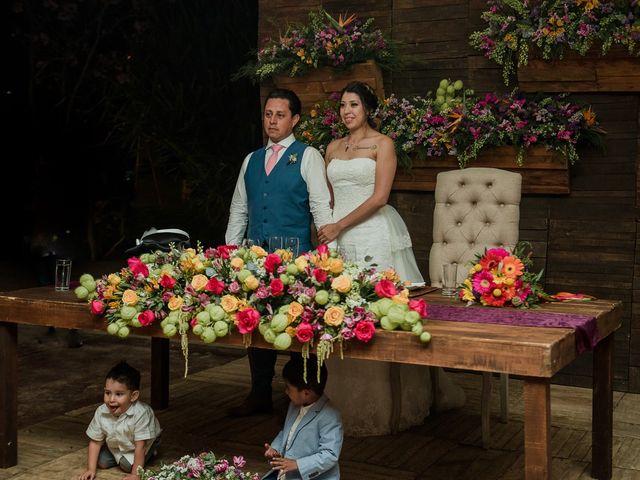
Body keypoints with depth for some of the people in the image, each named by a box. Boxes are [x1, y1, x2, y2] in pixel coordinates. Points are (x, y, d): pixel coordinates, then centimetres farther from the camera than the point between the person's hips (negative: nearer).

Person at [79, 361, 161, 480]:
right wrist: (91, 469, -18)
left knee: (127, 465, -20)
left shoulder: (141, 413, -40)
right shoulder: (101, 412, -26)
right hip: (115, 443, 4)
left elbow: (140, 446, -33)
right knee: (102, 462, -9)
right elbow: (95, 442, -13)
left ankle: (150, 452, 7)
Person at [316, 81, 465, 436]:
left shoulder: (382, 144, 0)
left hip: (374, 235, -5)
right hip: (338, 238, 5)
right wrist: (326, 229, 6)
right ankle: (347, 402, 11)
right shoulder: (333, 148, 17)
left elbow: (379, 196, -9)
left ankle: (382, 404, 4)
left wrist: (339, 226, -12)